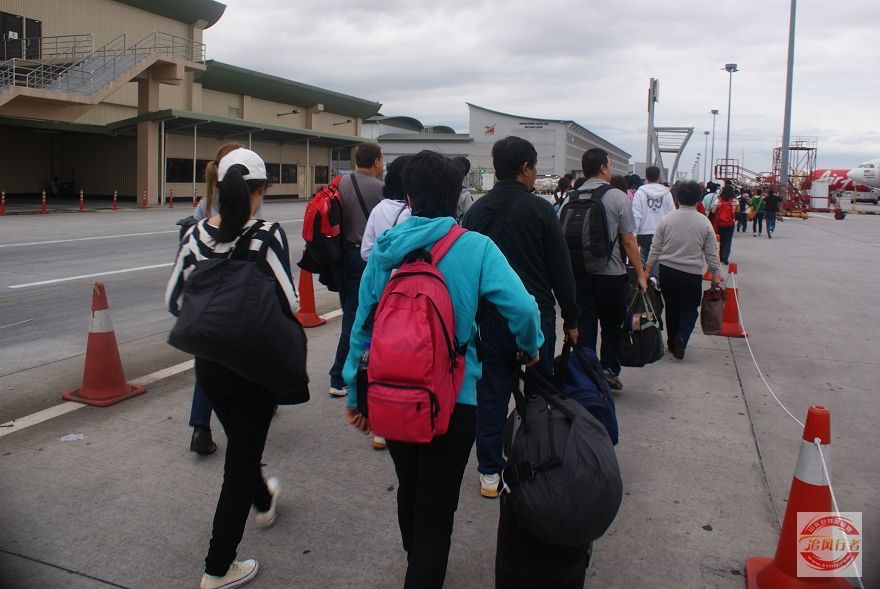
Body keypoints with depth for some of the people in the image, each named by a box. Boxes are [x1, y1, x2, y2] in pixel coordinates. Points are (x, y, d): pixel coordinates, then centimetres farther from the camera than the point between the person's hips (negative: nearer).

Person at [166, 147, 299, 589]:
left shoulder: (196, 235, -4)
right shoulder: (267, 237, -17)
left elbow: (174, 300, 0)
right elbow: (289, 305, -19)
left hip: (209, 360, 5)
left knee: (240, 440, 28)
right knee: (242, 453, 7)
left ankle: (263, 501, 55)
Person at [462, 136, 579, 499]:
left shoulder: (476, 212, 4)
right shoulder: (539, 209, -9)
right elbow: (560, 269, -7)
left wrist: (475, 313, 17)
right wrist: (570, 319, 2)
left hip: (489, 316, 4)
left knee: (492, 391, 9)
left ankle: (489, 472, 15)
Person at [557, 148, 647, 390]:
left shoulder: (570, 199, 2)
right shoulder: (618, 197, -8)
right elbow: (628, 240, -9)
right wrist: (640, 273, -2)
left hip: (578, 272, 3)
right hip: (611, 273, -3)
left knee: (584, 325, 9)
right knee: (611, 324, 13)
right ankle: (609, 370, 9)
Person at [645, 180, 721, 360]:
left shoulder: (667, 219, -3)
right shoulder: (704, 222, -6)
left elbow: (655, 248, 0)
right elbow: (711, 253, -1)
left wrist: (647, 270, 7)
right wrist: (715, 274, 9)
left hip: (667, 270, 2)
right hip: (692, 273, -2)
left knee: (671, 307, 16)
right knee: (690, 309, 11)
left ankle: (672, 342, 24)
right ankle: (681, 338, -11)